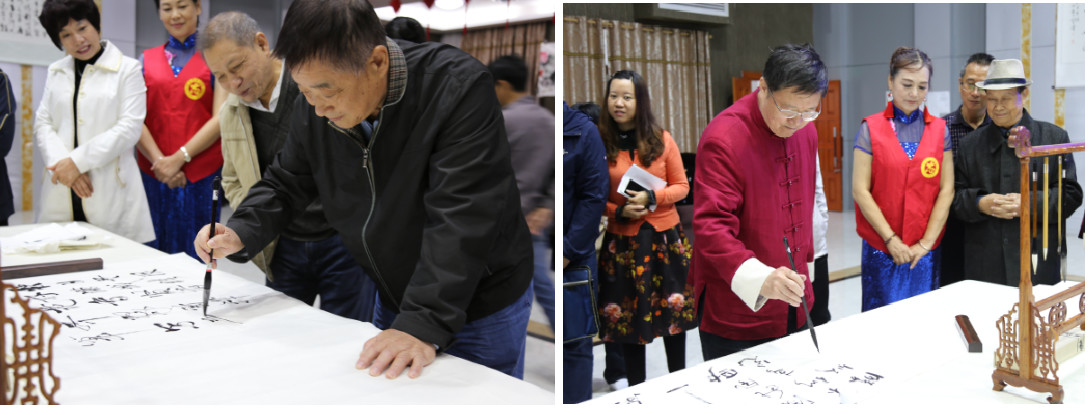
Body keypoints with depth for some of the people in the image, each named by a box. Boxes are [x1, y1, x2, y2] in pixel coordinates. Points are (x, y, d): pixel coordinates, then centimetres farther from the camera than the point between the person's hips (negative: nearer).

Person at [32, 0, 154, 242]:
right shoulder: (55, 72, 18)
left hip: (111, 190, -4)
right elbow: (42, 124, 11)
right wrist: (62, 164, -8)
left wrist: (77, 161, -11)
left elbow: (130, 127, -6)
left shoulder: (127, 69, 3)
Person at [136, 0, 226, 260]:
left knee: (196, 255, -1)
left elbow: (220, 119, -4)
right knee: (157, 252, 4)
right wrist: (159, 161, -10)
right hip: (153, 173, 3)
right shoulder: (146, 60, 14)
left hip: (202, 174, -3)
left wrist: (179, 158, -12)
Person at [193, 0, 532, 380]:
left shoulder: (459, 88, -28)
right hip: (393, 300, 6)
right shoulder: (314, 107, -8)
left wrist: (424, 324, -37)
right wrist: (240, 233, -13)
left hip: (482, 305, -5)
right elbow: (285, 184, 7)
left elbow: (461, 219, -33)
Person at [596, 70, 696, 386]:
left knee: (675, 310, 9)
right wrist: (618, 211, -14)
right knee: (628, 315, 6)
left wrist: (651, 197, -13)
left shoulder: (661, 140, 0)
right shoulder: (599, 144, -3)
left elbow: (681, 186, 4)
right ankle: (635, 388, 23)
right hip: (623, 241, -1)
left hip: (665, 238, 1)